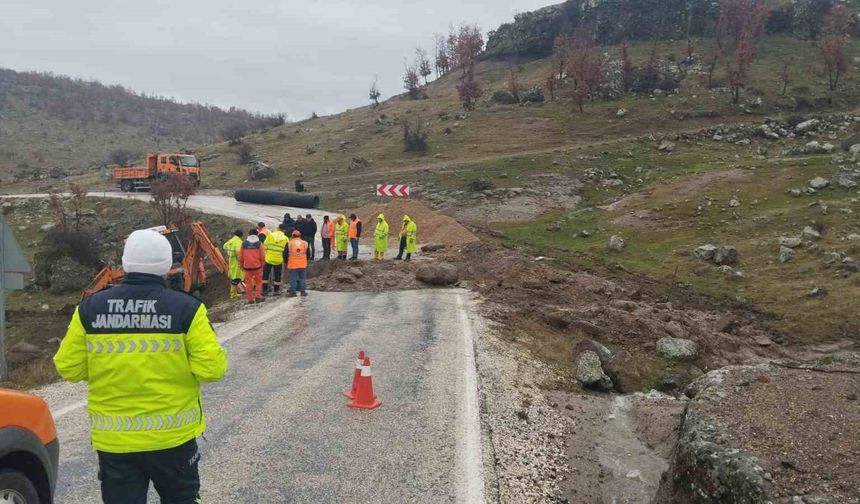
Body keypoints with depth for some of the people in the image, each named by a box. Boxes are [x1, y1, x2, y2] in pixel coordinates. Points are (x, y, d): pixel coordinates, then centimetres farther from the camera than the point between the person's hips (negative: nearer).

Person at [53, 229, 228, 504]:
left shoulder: (89, 309, -5)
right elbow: (212, 367, -15)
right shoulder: (186, 308, -12)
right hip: (172, 435, -1)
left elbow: (69, 367, 0)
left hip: (113, 439, 2)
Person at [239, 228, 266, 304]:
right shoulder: (259, 244, -4)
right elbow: (263, 257, -3)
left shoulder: (244, 244, 1)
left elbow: (240, 257, 5)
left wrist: (242, 265, 17)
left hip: (247, 266, 1)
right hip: (257, 266, -1)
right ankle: (258, 297, 8)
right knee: (258, 281, 12)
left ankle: (250, 299, 9)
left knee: (248, 282, 8)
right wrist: (262, 265, 11)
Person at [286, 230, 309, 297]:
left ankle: (292, 292, 4)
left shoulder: (290, 243, -2)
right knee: (302, 278, 11)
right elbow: (307, 253, 9)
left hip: (292, 264, -2)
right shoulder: (305, 243, 4)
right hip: (303, 264, 2)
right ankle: (303, 291, 12)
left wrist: (286, 262, 14)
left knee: (293, 279, 3)